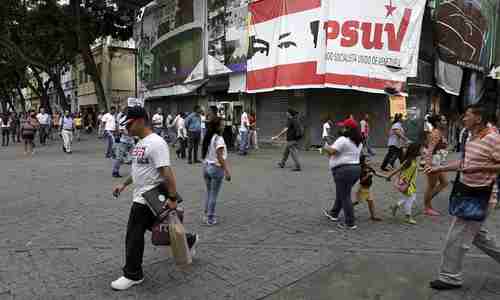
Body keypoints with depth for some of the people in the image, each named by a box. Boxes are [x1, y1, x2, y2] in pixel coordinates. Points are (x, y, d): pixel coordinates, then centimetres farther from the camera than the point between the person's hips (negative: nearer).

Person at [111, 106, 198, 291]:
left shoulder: (156, 143, -21)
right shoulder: (141, 143, 12)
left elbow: (167, 172, -26)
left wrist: (172, 198, -29)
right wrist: (124, 185, 23)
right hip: (141, 196, 10)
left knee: (134, 236, 1)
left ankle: (133, 275, 18)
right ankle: (188, 240, 38)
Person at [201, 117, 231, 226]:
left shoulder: (207, 138, 6)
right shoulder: (218, 139, -16)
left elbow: (203, 154, 11)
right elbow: (220, 157, -20)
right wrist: (227, 171, -17)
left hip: (206, 167, 7)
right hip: (216, 168, -7)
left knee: (209, 193, 19)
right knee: (213, 195, 4)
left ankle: (206, 216, 27)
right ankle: (210, 219, 13)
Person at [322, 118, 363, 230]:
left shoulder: (343, 140, -16)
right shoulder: (359, 142, 13)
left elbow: (331, 151, -22)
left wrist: (326, 148, 0)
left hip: (344, 170, -9)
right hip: (356, 169, 9)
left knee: (345, 196, 0)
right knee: (341, 193, 22)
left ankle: (350, 223, 6)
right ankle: (334, 213, 38)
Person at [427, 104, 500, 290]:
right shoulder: (472, 139, 9)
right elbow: (463, 162, 19)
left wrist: (479, 168, -26)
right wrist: (438, 169, 15)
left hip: (481, 197, -9)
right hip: (469, 194, 9)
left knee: (457, 237, -2)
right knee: (478, 234, 23)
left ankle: (450, 277, 13)